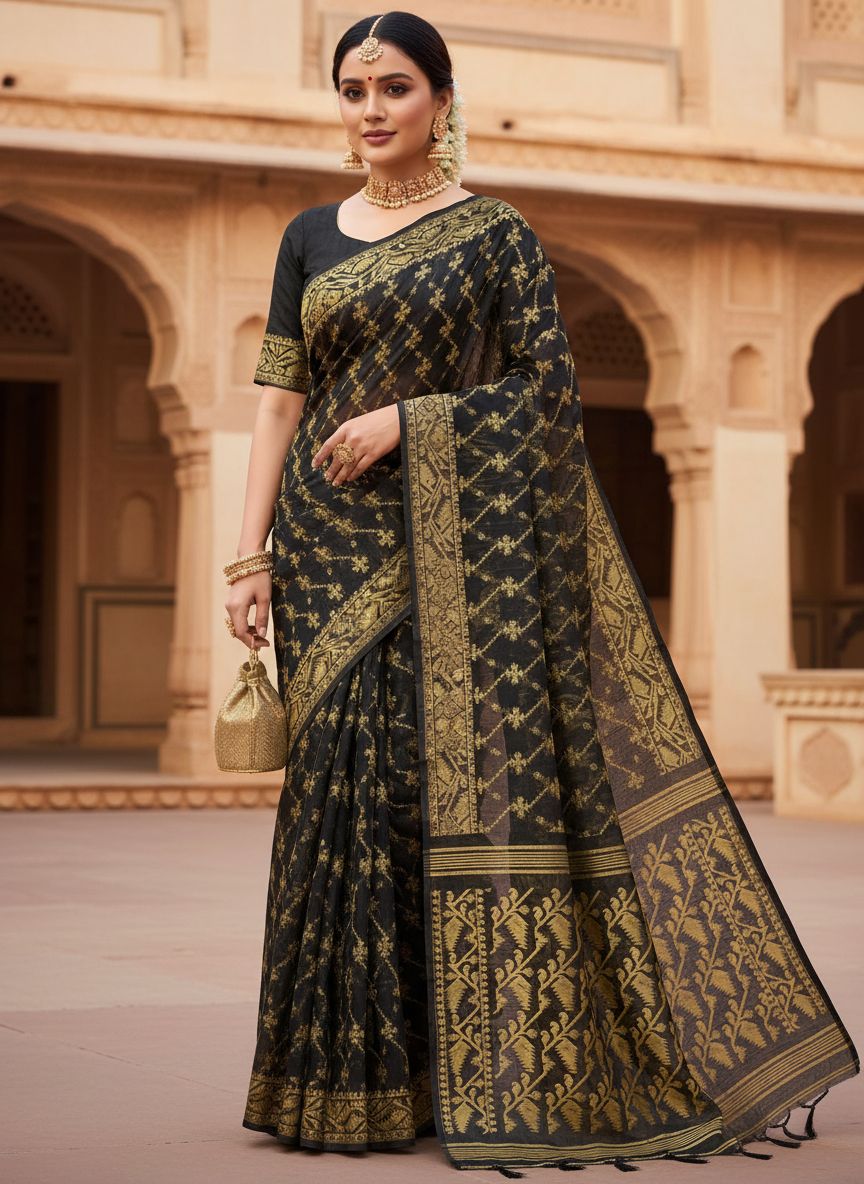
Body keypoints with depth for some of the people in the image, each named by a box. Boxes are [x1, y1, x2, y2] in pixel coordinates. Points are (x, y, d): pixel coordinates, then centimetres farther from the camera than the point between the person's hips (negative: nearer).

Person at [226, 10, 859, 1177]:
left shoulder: (496, 235, 2)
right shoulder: (311, 238, 12)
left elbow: (550, 387, -5)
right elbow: (281, 401, 9)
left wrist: (406, 420, -13)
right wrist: (250, 555, 2)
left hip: (457, 545, -3)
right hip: (334, 546, 3)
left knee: (473, 770, -7)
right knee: (350, 784, 0)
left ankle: (499, 1072, 1)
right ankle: (360, 1077, 8)